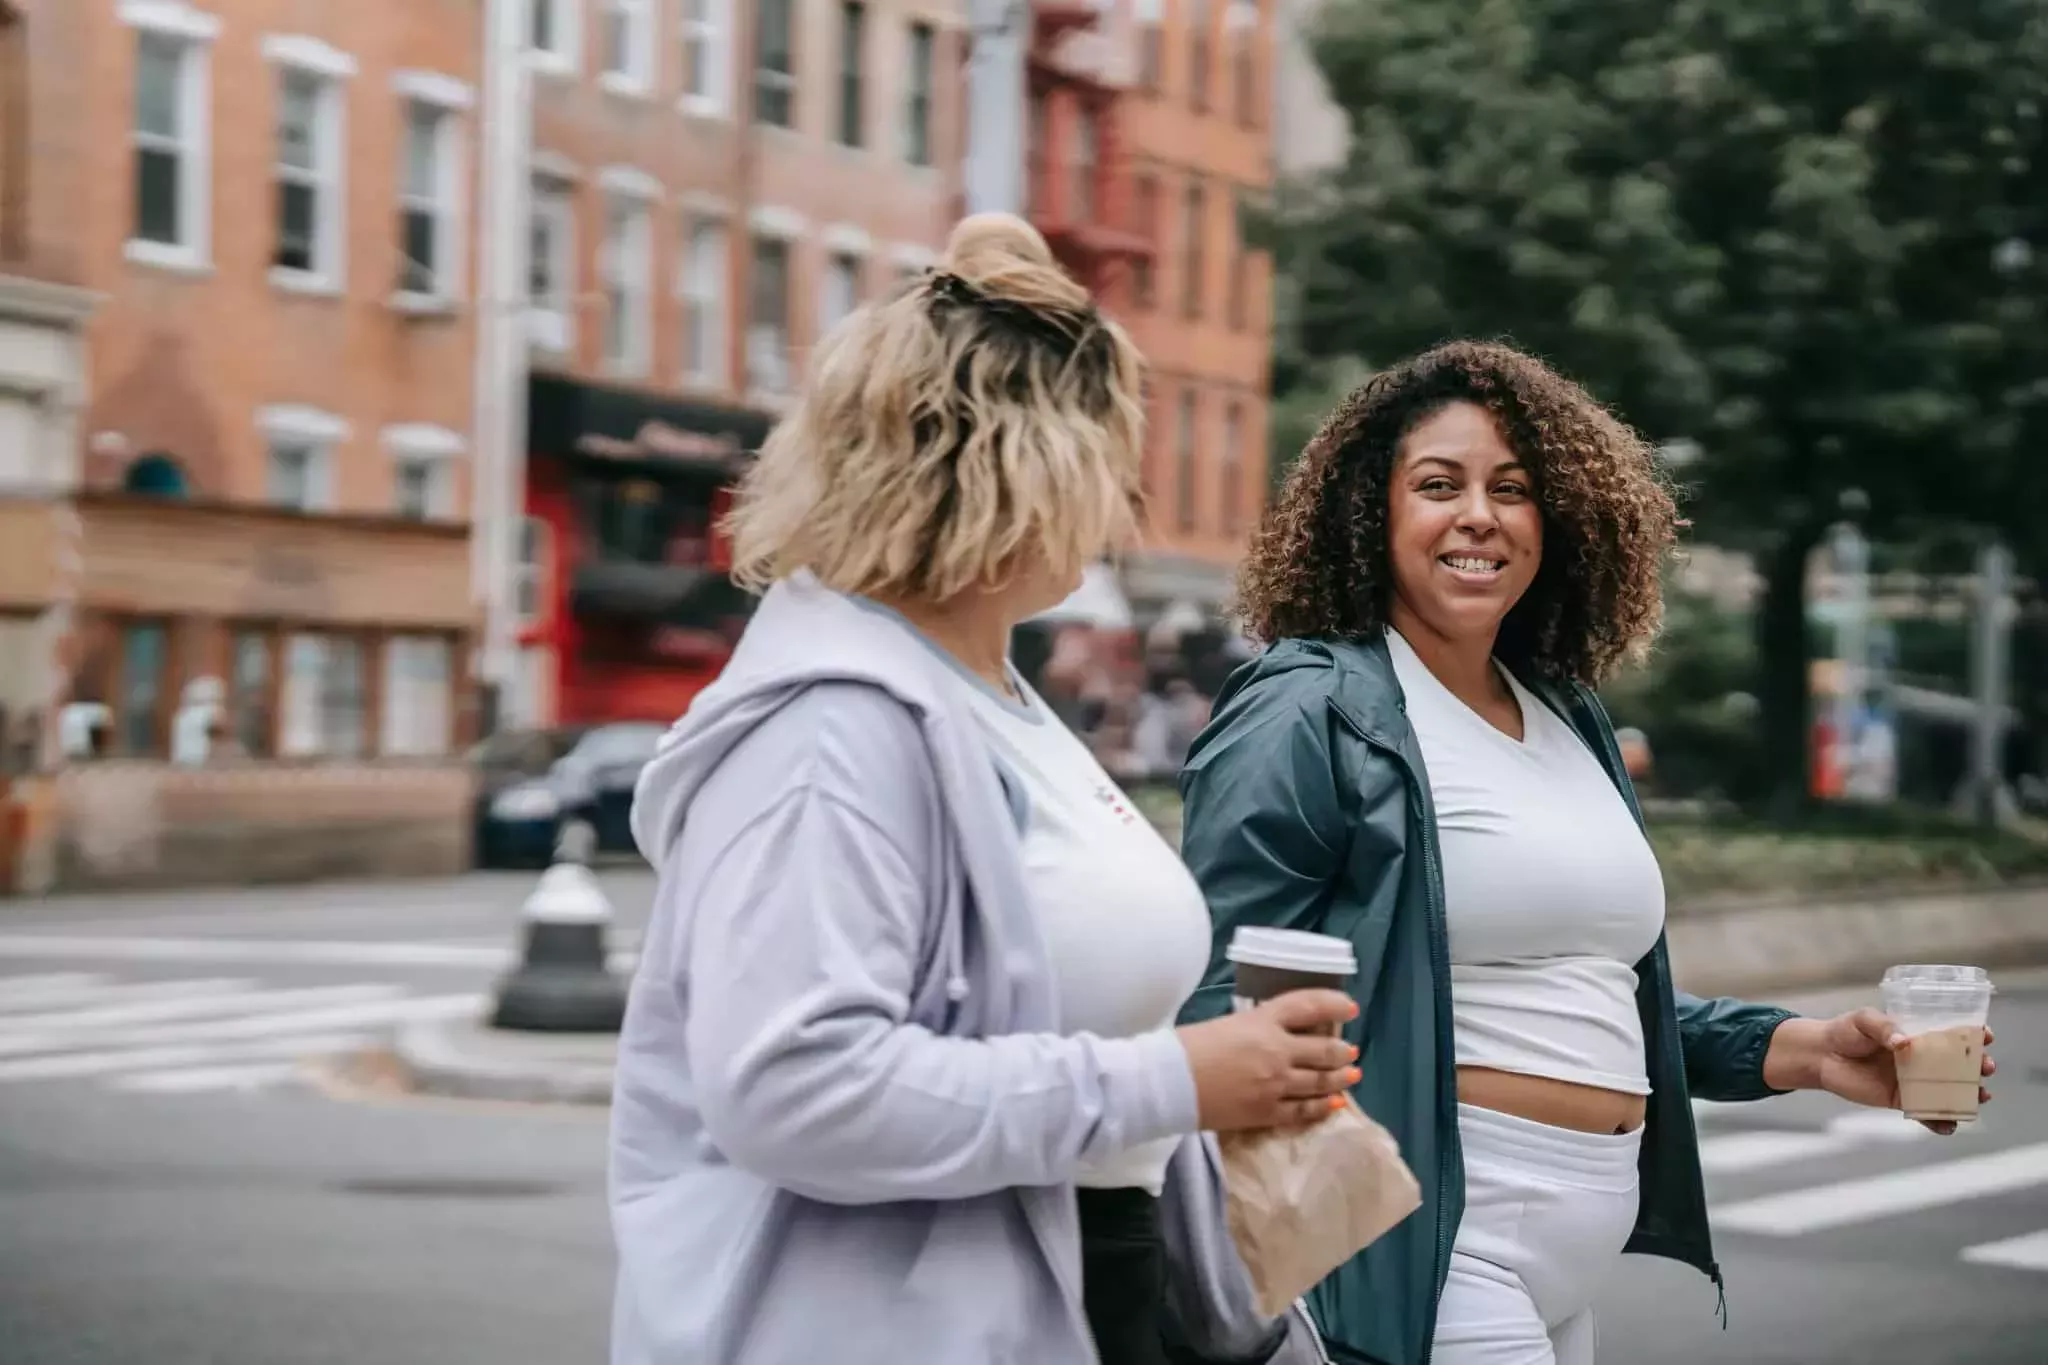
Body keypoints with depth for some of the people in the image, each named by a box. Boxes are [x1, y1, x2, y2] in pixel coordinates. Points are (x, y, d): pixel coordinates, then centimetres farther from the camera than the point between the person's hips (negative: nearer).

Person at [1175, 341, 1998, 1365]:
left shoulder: (1570, 723, 15)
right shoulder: (1311, 715, -9)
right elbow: (1220, 1002, -13)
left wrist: (1802, 1051, 9)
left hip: (1577, 1261, 8)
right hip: (1430, 1249, -8)